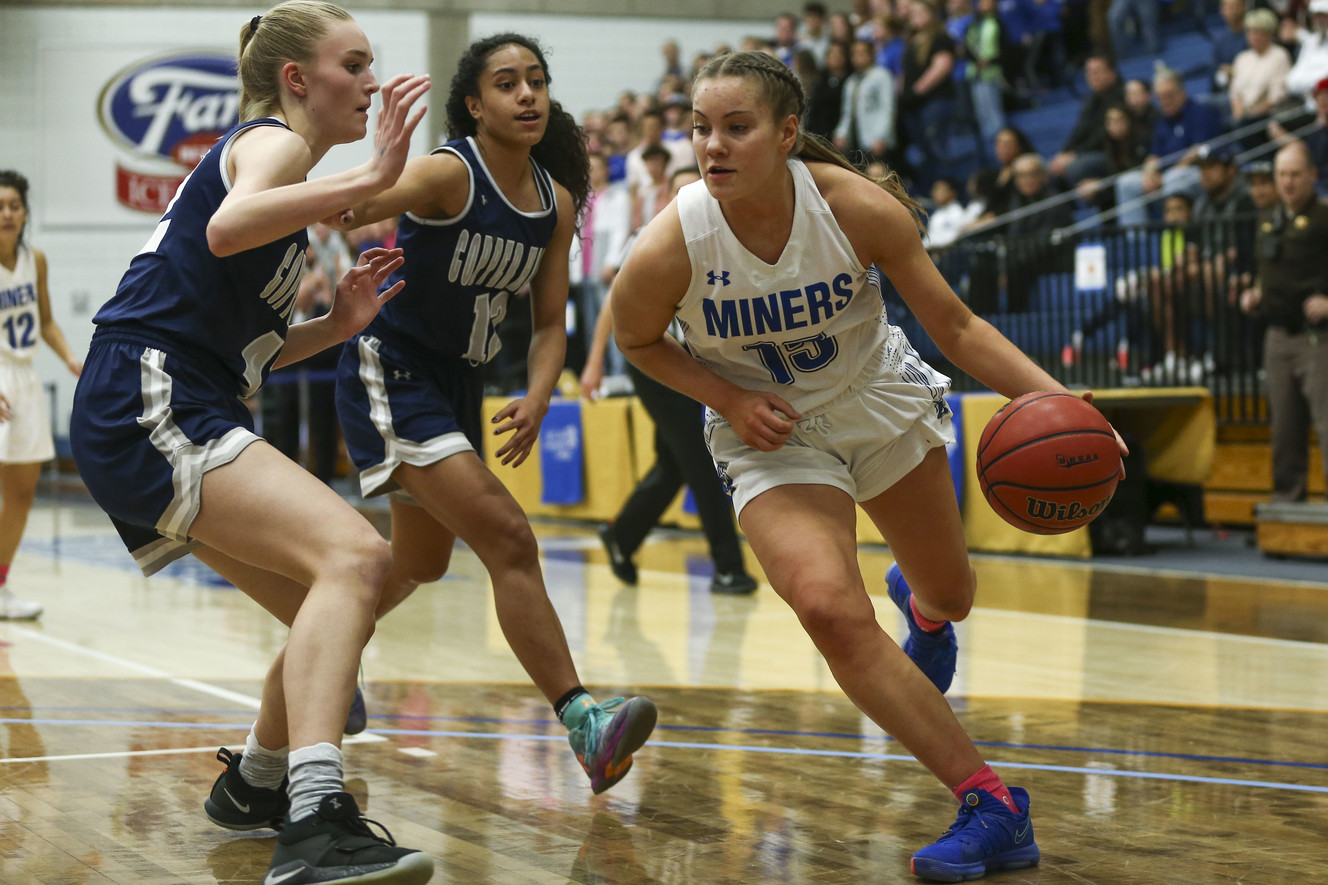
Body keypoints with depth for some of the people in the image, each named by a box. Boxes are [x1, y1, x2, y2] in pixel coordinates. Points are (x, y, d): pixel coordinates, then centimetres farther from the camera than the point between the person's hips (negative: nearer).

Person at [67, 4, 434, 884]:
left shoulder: (269, 151, 26)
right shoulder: (273, 140, -2)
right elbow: (229, 227, -28)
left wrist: (336, 325, 13)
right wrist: (369, 177, -30)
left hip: (184, 417, 10)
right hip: (147, 405, -10)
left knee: (337, 610, 17)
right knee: (355, 552, -29)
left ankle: (253, 787, 37)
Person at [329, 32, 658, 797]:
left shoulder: (556, 203, 2)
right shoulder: (449, 173, -19)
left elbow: (550, 321, 5)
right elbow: (354, 211, -38)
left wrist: (537, 398, -15)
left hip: (459, 383, 9)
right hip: (392, 371, -9)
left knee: (421, 564, 23)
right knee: (508, 538, -21)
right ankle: (581, 720, -24)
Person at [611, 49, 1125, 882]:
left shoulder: (857, 207, -26)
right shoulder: (668, 250, -27)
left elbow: (955, 325, -16)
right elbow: (638, 341, -4)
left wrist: (1056, 400, -28)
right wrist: (729, 400, -19)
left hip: (881, 402, 2)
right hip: (772, 435, -2)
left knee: (950, 596, 20)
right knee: (829, 607, -26)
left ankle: (920, 604, 63)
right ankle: (990, 803, -17)